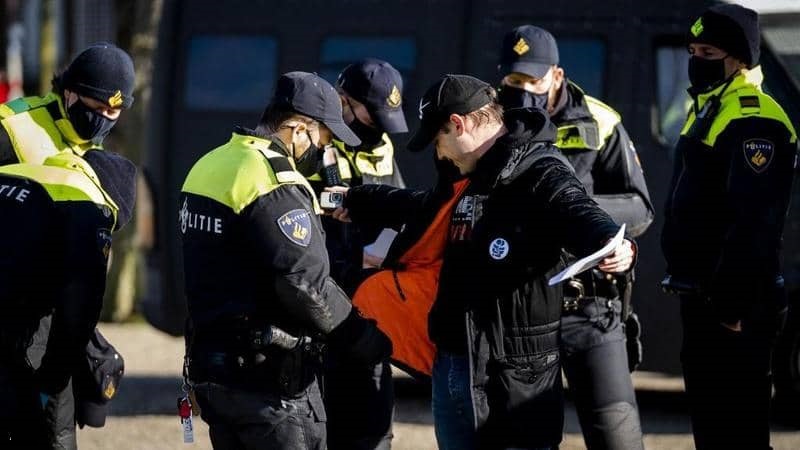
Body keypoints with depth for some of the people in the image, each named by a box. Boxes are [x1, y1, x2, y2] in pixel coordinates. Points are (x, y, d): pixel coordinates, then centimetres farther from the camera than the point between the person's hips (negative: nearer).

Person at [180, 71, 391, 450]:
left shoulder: (210, 165, 12)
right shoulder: (275, 184, -18)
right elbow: (307, 285, -20)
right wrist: (373, 344, -10)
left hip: (212, 363, 9)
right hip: (268, 376, -9)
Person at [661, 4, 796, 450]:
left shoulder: (753, 122, -17)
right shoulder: (708, 112, 17)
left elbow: (753, 223, -24)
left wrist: (732, 304, -24)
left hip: (733, 304, -11)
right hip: (701, 297, 11)